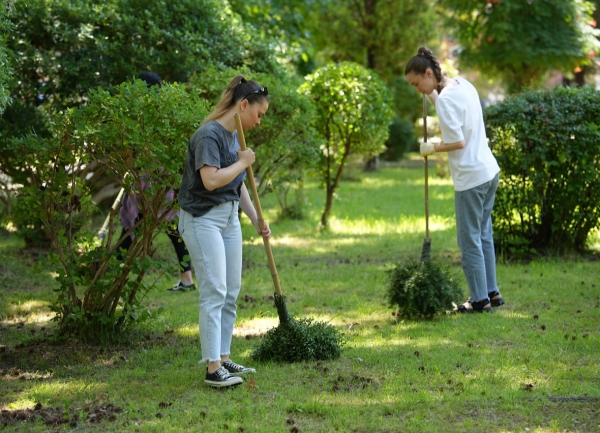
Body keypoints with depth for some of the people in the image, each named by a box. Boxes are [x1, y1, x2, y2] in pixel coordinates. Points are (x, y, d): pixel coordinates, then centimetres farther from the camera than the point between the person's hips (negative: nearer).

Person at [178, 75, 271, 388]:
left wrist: (257, 220, 17)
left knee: (231, 292, 10)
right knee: (214, 292, -13)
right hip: (203, 218, -9)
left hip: (229, 217, 10)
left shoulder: (234, 136, 12)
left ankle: (223, 359, 18)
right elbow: (211, 180, -28)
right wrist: (243, 162, -15)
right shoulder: (209, 135, -17)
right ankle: (213, 369, -12)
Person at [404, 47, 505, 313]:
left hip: (470, 178, -9)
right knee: (483, 235, 18)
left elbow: (457, 142, -22)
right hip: (489, 170, 9)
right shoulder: (464, 85, 8)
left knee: (469, 240, 2)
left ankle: (480, 299, 8)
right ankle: (491, 292, 24)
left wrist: (431, 149, -7)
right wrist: (433, 96, 14)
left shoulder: (446, 98, -17)